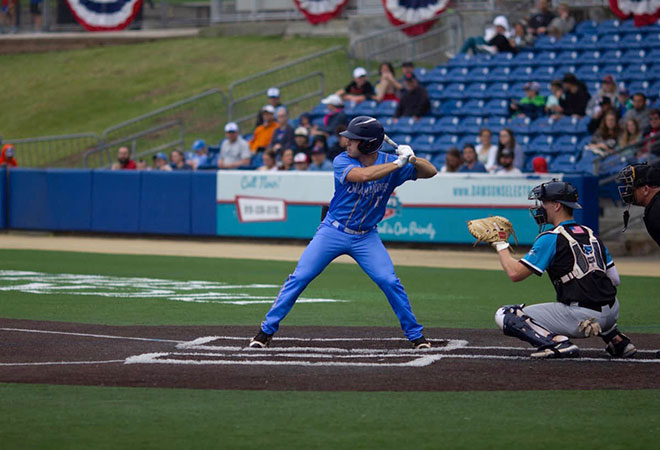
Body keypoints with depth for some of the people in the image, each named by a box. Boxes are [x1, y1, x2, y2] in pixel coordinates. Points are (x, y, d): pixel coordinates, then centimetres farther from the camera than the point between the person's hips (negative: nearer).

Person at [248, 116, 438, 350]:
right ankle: (267, 330, 4)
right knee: (299, 278, -7)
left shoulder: (390, 162, -7)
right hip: (333, 232, -1)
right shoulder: (342, 161, -15)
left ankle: (415, 335, 4)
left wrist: (412, 160, -29)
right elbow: (364, 175, -35)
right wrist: (399, 163, -35)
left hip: (366, 238, 1)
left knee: (389, 282, -12)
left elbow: (431, 172, -9)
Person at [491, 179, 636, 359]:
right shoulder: (592, 235, 15)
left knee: (505, 316, -4)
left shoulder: (551, 238, -5)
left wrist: (500, 245, 4)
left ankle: (557, 342, -19)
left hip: (579, 318, -7)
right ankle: (617, 339, 23)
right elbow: (615, 280, 17)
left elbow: (515, 273, -10)